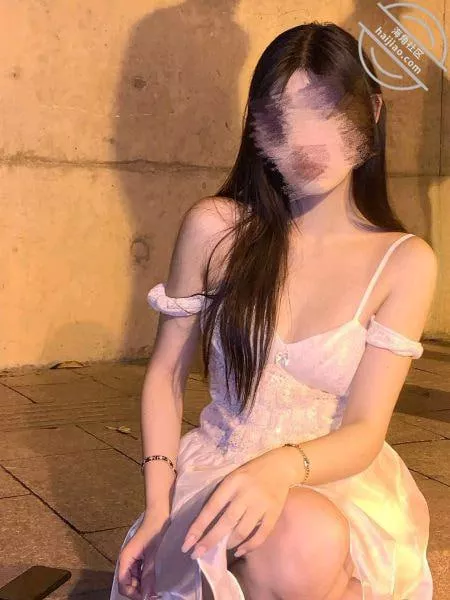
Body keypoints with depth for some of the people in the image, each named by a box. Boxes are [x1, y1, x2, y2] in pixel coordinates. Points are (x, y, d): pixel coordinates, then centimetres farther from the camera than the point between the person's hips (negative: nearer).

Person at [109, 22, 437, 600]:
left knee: (312, 545, -35)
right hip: (218, 477, 0)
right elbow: (165, 374, 3)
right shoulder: (214, 227, -6)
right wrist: (159, 506, -8)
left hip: (340, 481, 1)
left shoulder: (405, 263, -6)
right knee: (297, 551, -34)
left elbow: (365, 430, -11)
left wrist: (284, 466, -32)